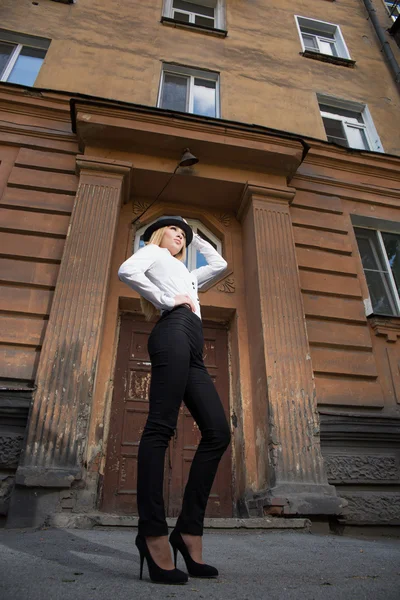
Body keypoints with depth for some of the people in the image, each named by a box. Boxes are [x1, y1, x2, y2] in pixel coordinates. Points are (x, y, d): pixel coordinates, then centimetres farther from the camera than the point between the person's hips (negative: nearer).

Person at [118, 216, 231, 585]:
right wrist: (167, 300, -3)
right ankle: (153, 533, -19)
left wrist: (196, 237, 50)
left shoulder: (186, 275, 40)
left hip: (192, 352, 8)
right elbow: (127, 270, -1)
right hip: (173, 334, -8)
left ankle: (189, 530, -5)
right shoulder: (154, 252, 19)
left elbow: (219, 264, 47)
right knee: (161, 427, -18)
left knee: (218, 432, -6)